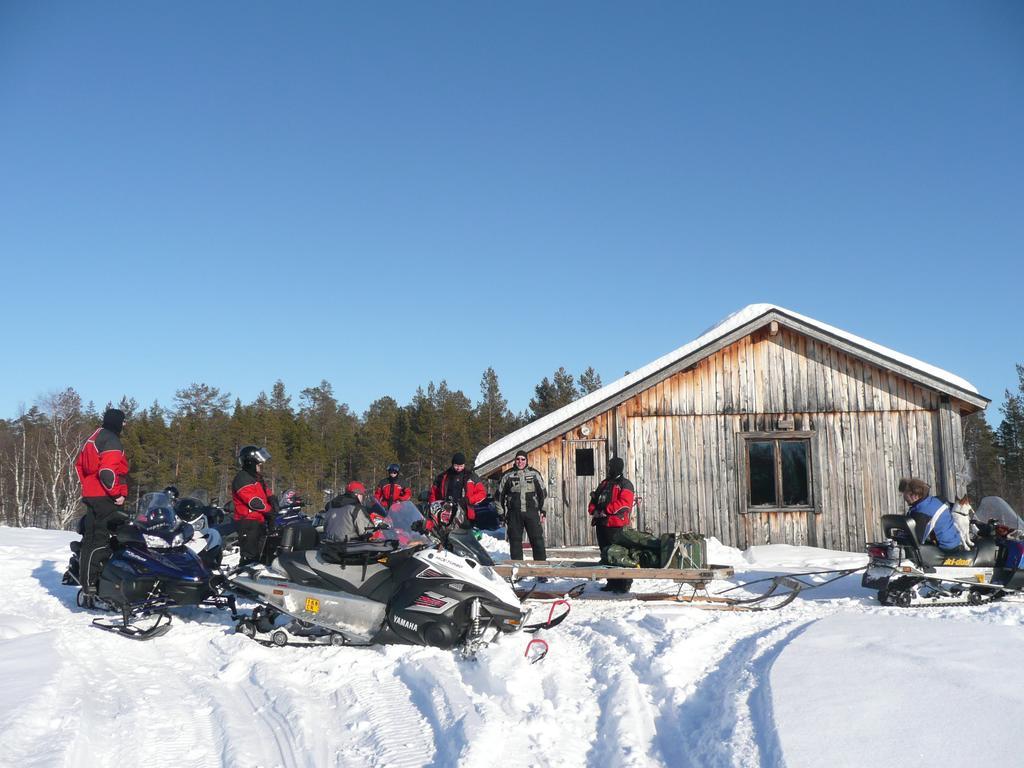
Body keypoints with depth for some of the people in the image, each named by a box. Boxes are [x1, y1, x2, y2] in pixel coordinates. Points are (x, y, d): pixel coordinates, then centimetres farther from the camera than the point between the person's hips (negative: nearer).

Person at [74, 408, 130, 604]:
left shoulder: (93, 439, 20)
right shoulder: (111, 441, -11)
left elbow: (79, 465, 25)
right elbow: (107, 471, -22)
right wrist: (118, 494, -14)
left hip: (91, 495, 10)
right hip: (105, 499, -10)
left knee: (92, 539, 11)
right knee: (98, 543, -12)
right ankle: (89, 590, -14)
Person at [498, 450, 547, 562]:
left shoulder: (534, 474, 9)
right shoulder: (508, 476, 8)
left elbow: (542, 493, 13)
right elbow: (500, 495, 13)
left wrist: (542, 511, 7)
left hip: (532, 512, 0)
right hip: (514, 514, 0)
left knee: (537, 539, -4)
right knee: (515, 540, 2)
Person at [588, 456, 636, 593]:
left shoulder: (624, 484, -2)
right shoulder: (604, 483, 22)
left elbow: (624, 503, -16)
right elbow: (595, 499, 21)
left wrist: (606, 510, -19)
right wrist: (593, 510, -1)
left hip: (616, 524, -8)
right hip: (601, 523, 8)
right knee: (605, 553, 10)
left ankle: (624, 584, -3)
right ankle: (612, 582, 18)